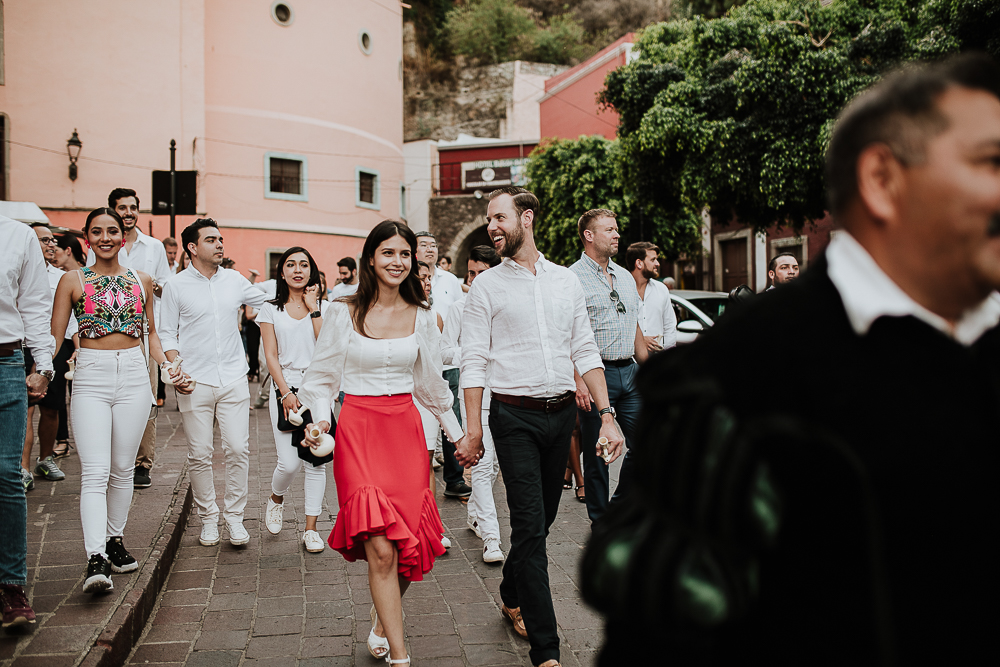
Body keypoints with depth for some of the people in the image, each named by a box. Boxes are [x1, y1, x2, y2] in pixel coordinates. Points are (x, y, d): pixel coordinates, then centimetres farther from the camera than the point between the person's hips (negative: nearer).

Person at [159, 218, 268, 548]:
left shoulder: (234, 280, 9)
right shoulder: (176, 286, 2)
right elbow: (167, 334, 3)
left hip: (234, 379, 2)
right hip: (195, 383, -2)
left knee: (238, 449, -2)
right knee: (200, 454, 3)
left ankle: (234, 517, 10)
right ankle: (208, 518, 18)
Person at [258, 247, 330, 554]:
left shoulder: (324, 306, 8)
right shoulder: (271, 309, 7)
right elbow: (271, 356, 2)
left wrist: (313, 309, -6)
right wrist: (285, 392, -8)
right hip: (284, 387, -1)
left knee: (316, 461, -1)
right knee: (289, 463, -8)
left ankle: (311, 529, 10)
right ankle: (276, 499, 25)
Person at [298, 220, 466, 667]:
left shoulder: (421, 316, 7)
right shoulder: (344, 312, -1)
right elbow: (324, 377, 7)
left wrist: (457, 433, 20)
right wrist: (320, 419, -8)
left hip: (406, 426, 3)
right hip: (358, 427, -3)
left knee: (410, 542, 3)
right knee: (380, 548, -12)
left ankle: (384, 618, 32)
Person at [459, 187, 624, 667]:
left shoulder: (566, 281, 9)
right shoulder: (486, 287, 0)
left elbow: (586, 352, 8)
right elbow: (474, 362, -3)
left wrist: (606, 415, 0)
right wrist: (473, 431, -9)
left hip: (562, 412, 4)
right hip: (514, 416, -4)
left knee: (542, 518, 15)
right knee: (530, 525, -6)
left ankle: (511, 596, 40)